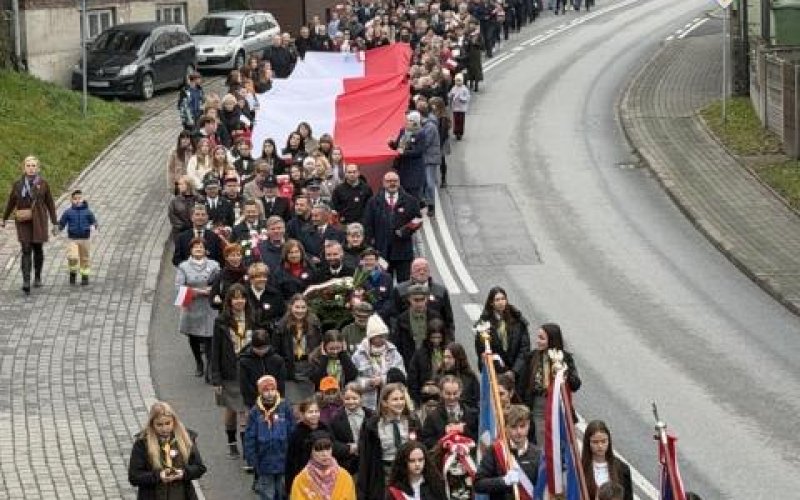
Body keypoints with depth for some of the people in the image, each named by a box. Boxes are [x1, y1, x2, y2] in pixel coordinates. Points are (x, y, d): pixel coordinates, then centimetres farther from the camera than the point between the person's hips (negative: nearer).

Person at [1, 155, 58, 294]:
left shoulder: (43, 184, -2)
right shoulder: (17, 184, 1)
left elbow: (50, 204, 2)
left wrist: (54, 223, 1)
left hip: (39, 222, 0)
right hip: (23, 222, 0)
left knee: (38, 249, 10)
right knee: (26, 250, -10)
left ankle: (37, 276, 32)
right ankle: (26, 282, -17)